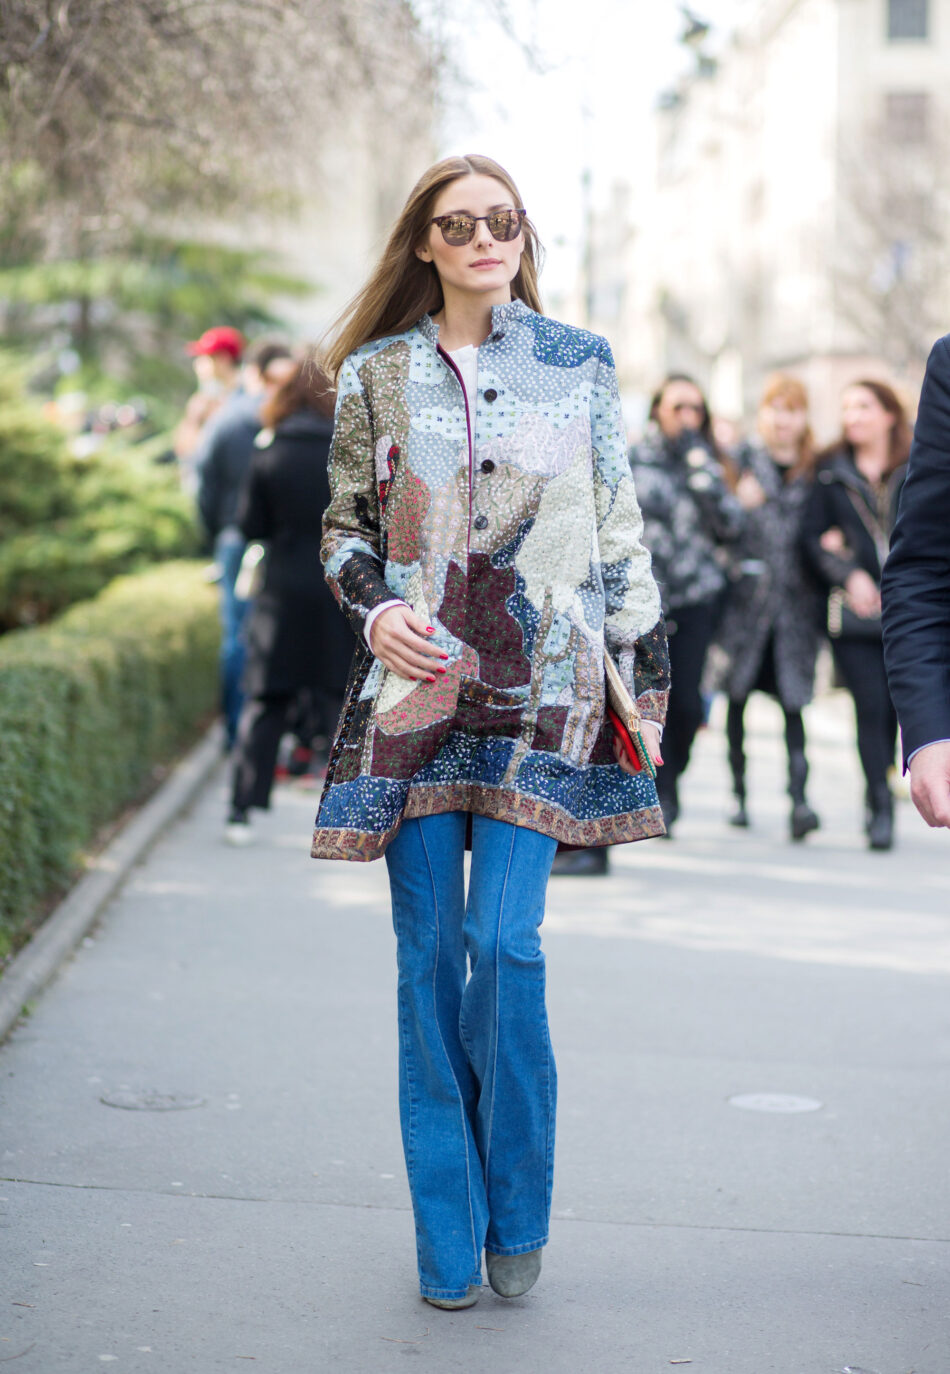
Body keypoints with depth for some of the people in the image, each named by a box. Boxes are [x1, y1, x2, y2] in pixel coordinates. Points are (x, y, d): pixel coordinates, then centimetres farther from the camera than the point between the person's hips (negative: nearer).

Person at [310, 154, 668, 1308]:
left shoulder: (579, 366, 8)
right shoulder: (376, 375, 8)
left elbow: (619, 533, 11)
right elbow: (343, 524, 14)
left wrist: (646, 673, 8)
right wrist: (374, 607, -6)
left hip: (541, 687, -1)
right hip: (414, 684, 1)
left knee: (506, 941, -10)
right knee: (429, 952, 1)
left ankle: (514, 1215, 8)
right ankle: (448, 1235, 12)